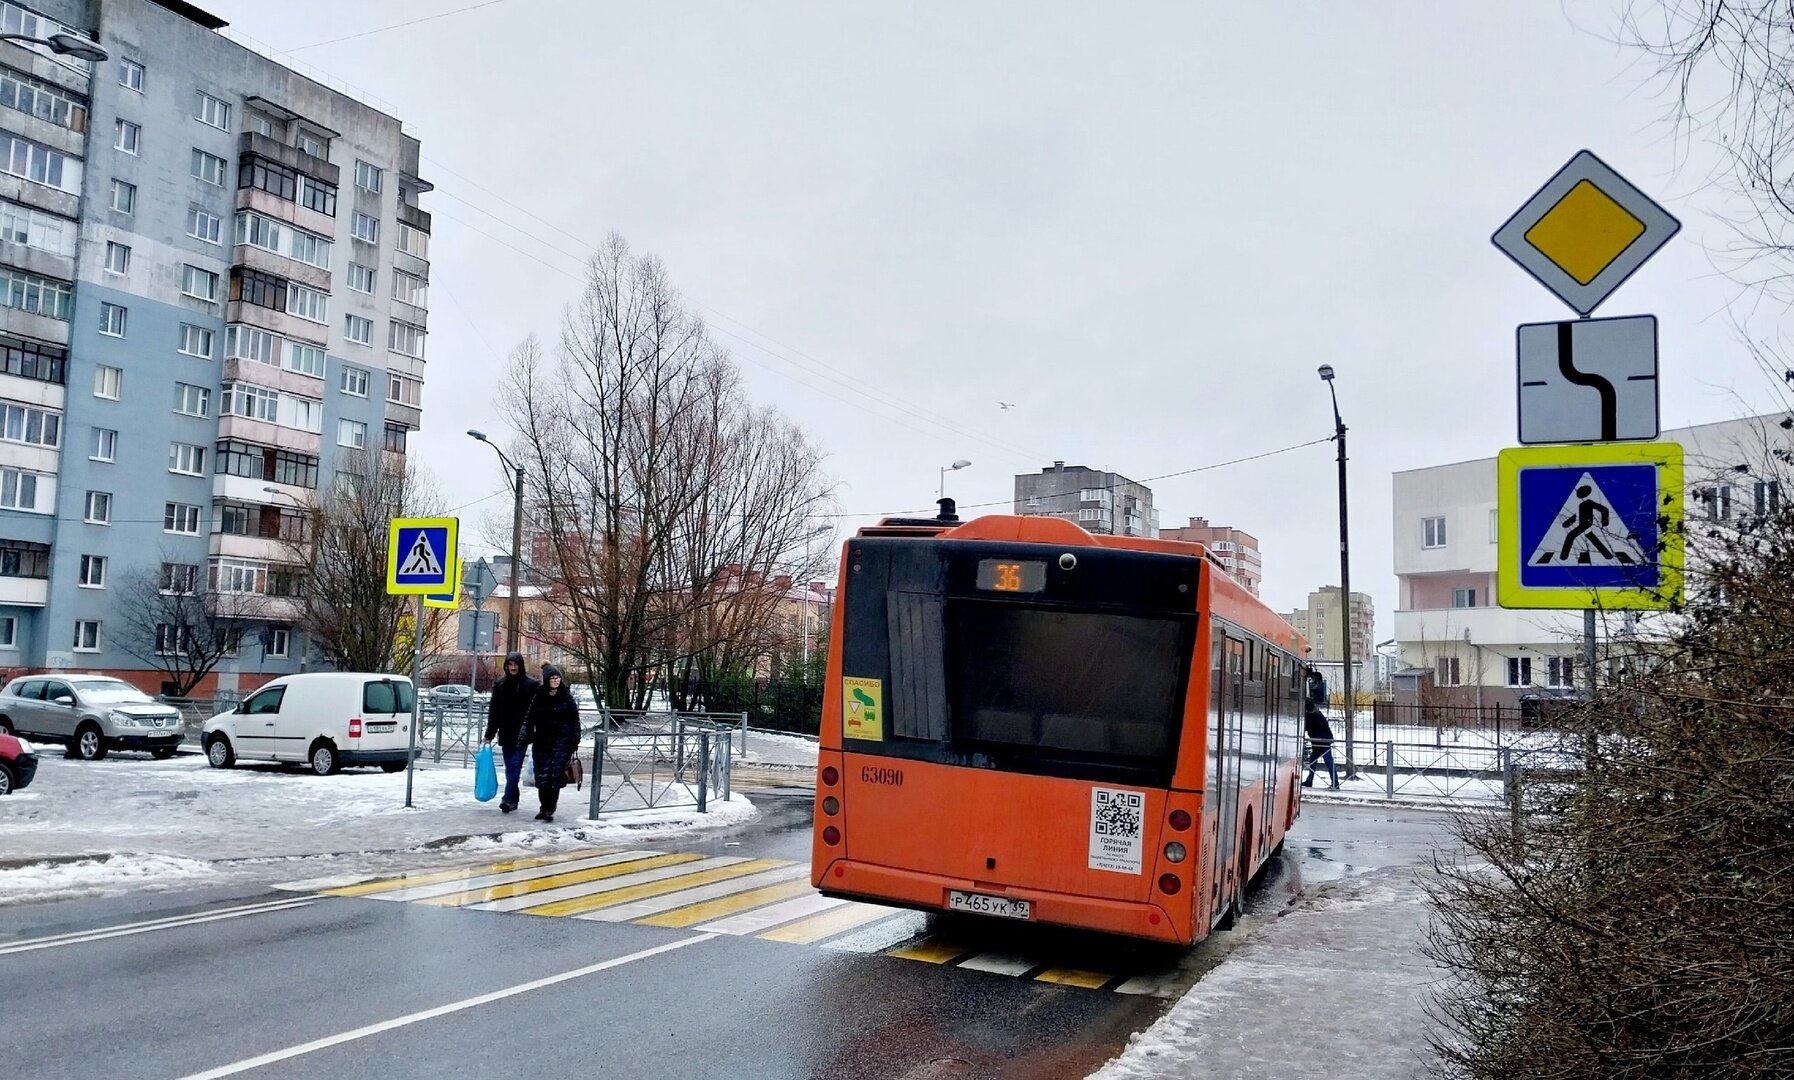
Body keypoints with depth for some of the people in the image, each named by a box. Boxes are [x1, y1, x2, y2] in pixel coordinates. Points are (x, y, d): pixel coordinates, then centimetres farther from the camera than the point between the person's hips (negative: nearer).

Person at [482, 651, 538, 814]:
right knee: (510, 768, 10)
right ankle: (513, 800, 18)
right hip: (506, 734, 4)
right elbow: (493, 711, 10)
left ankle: (508, 799, -11)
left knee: (515, 766, -9)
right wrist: (489, 734, 7)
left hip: (522, 734, -4)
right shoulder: (500, 685, 7)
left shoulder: (532, 685, -4)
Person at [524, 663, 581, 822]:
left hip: (561, 742, -2)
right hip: (542, 742, 2)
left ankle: (549, 810, 0)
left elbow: (574, 720, 3)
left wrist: (574, 742, -1)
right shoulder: (538, 697, 5)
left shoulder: (566, 697, 2)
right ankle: (544, 807, 17)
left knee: (556, 776, -7)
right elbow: (529, 719, 7)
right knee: (542, 776, 2)